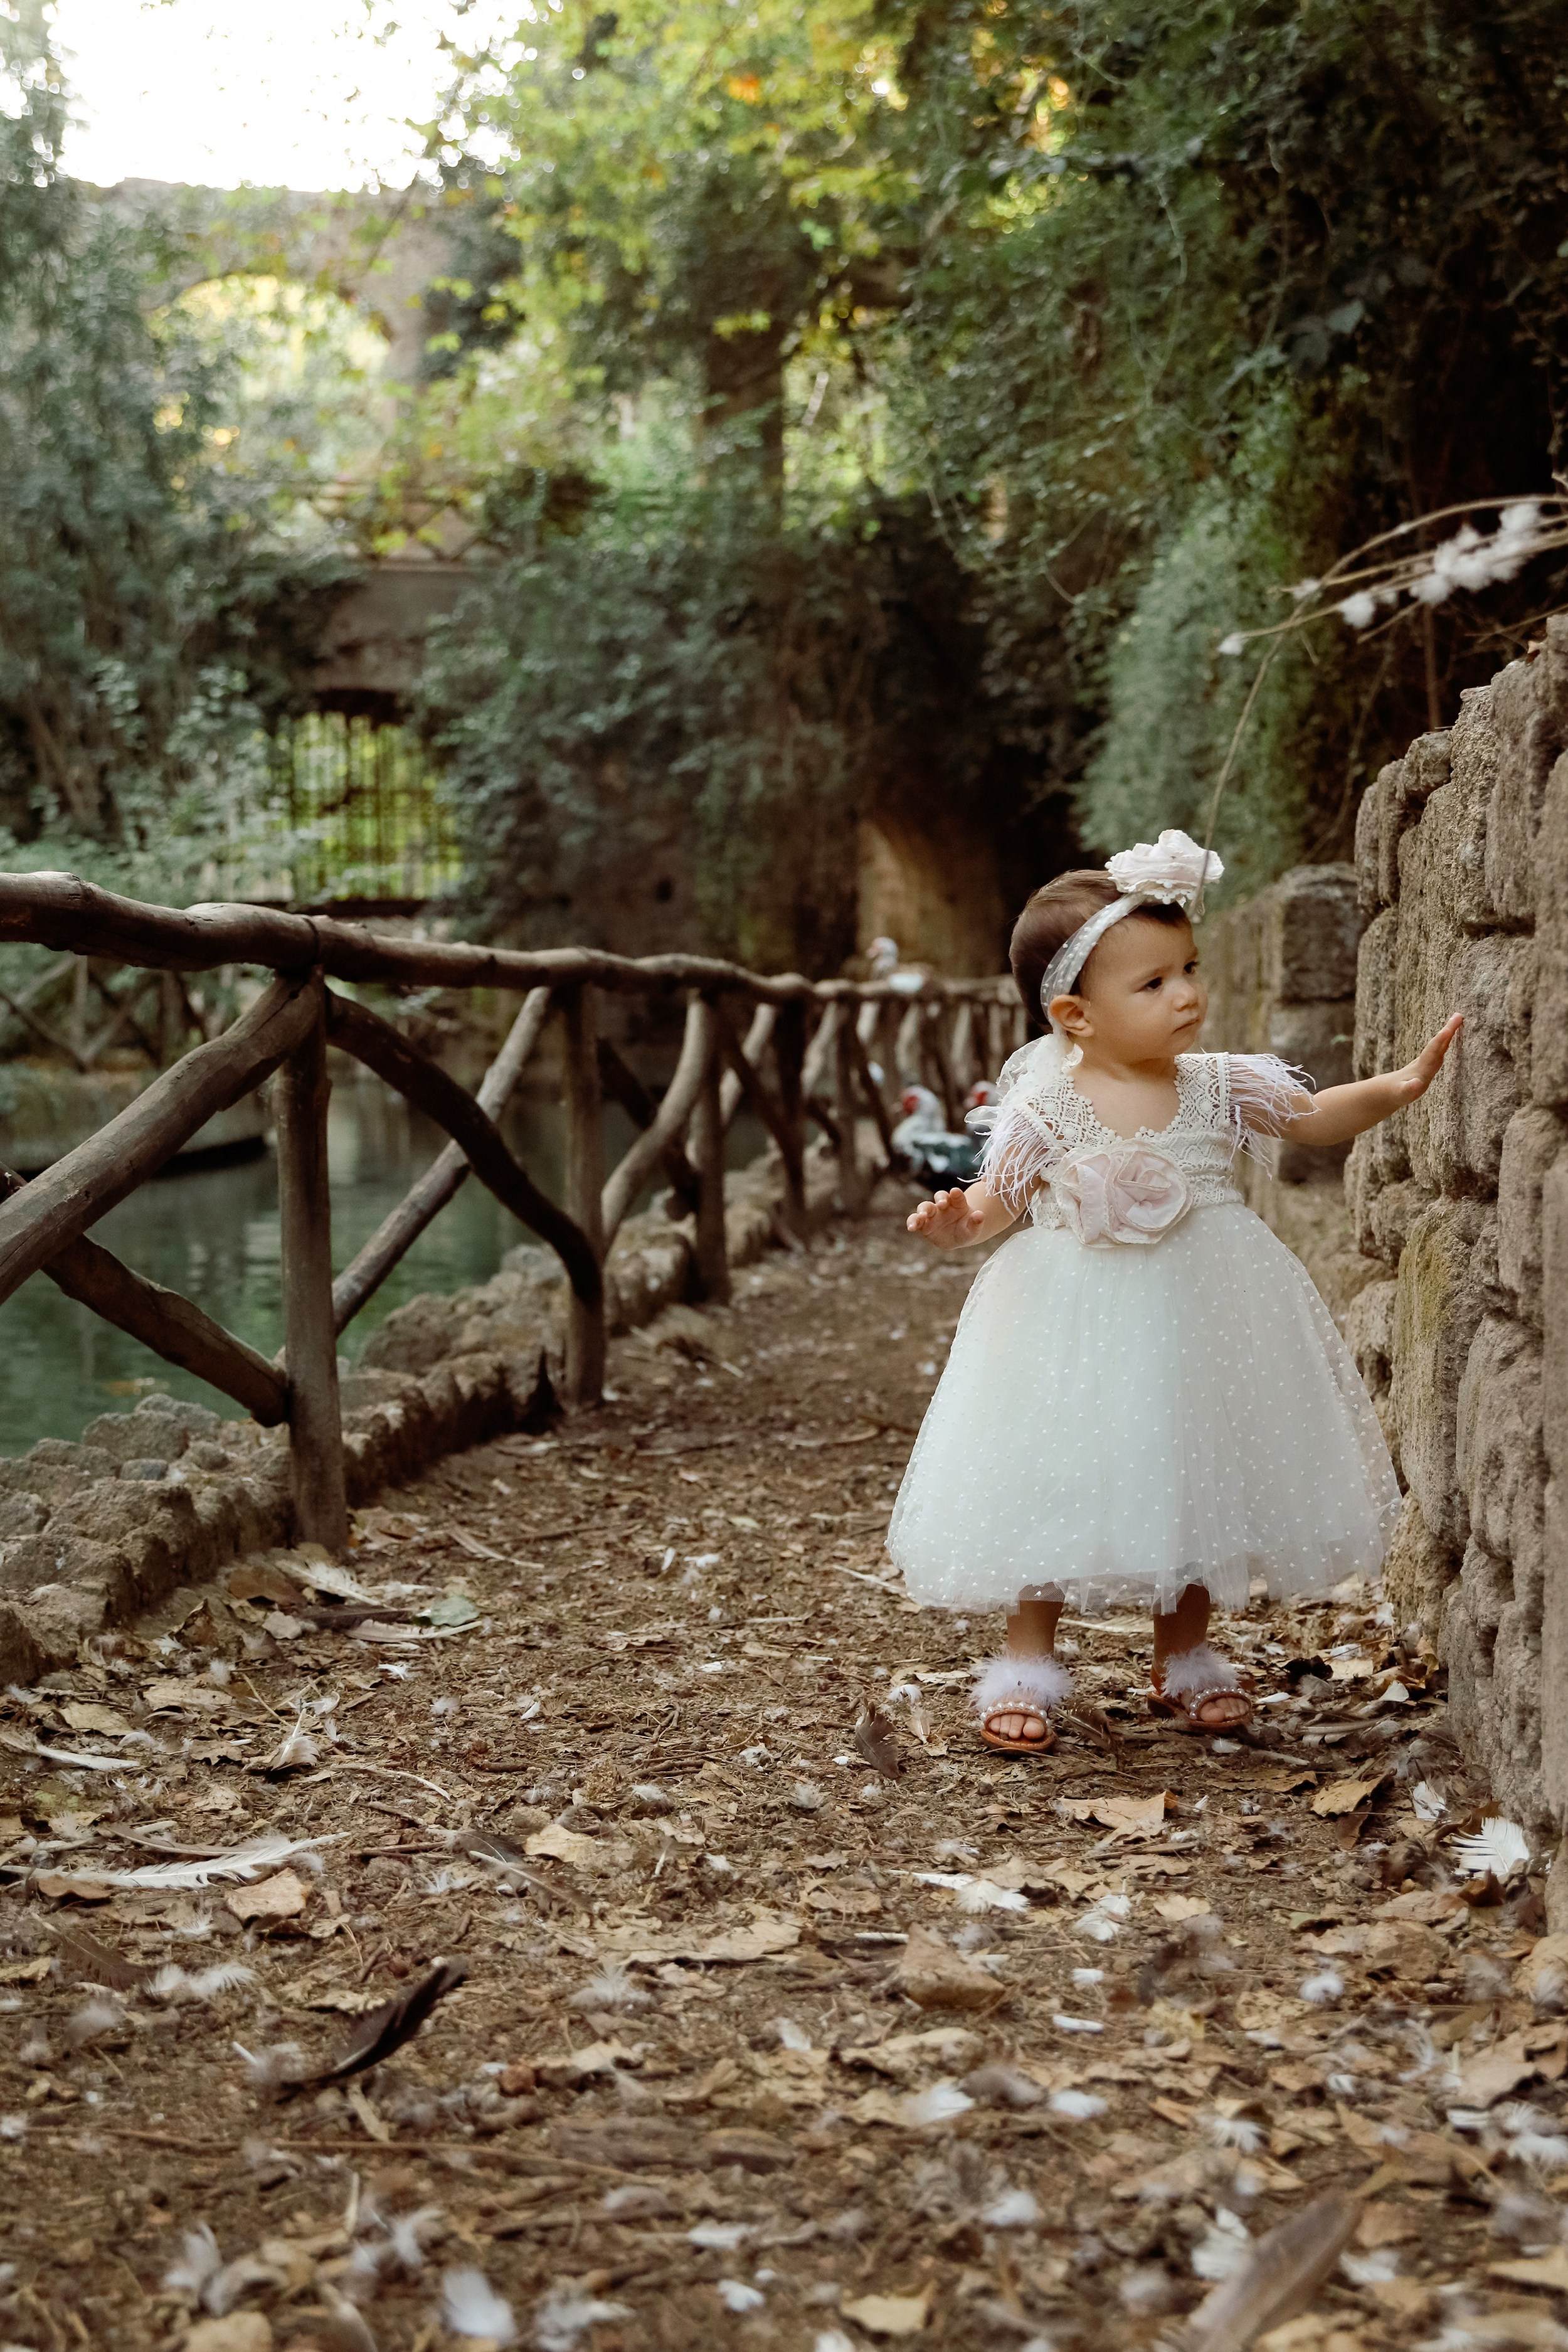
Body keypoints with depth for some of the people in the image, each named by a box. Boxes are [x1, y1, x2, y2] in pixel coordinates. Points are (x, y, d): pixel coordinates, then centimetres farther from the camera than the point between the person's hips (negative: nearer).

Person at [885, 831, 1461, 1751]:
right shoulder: (1043, 1109, -11)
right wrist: (960, 1221, -27)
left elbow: (1317, 1117, 9)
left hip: (1199, 1322, 3)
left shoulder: (1221, 1087, -2)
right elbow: (997, 1201, -6)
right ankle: (1029, 1662, 19)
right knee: (1052, 1486, 2)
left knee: (1198, 1480, 12)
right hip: (1076, 1332, -3)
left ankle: (1186, 1658, 30)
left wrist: (1397, 1086, -6)